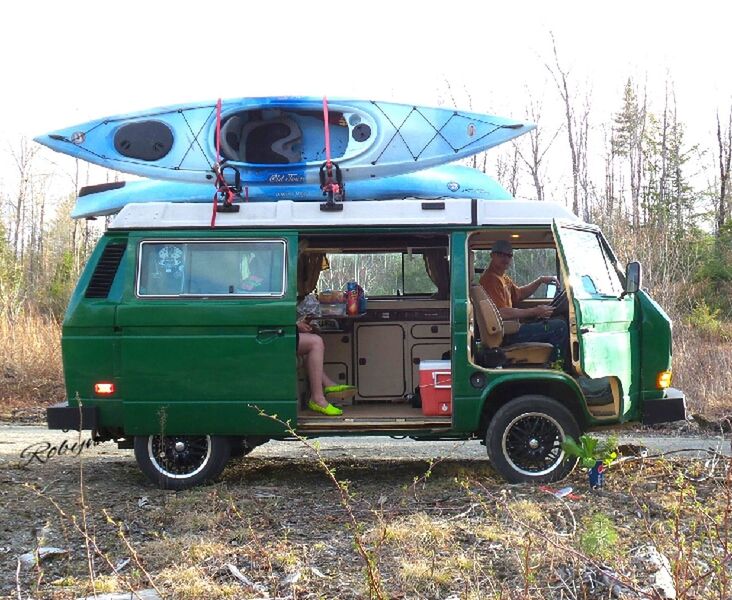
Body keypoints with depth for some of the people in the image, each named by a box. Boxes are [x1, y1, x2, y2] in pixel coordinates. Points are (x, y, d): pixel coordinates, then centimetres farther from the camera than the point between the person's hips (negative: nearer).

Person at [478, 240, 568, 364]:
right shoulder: (491, 279, -18)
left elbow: (519, 294, 26)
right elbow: (502, 313, -26)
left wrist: (540, 280, 11)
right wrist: (535, 311, -21)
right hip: (505, 335, -11)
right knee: (559, 327, -11)